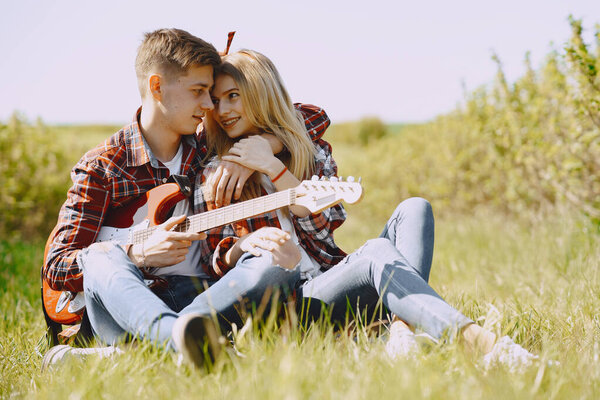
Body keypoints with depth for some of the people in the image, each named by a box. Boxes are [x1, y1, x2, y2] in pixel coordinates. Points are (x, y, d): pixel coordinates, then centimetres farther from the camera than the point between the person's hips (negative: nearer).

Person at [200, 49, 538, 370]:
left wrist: (273, 167, -7)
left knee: (413, 210, -18)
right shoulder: (213, 171, 11)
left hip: (335, 277, 5)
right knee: (377, 252, -32)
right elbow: (215, 262, 5)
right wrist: (243, 244, -17)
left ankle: (406, 327, -43)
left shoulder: (313, 150, 18)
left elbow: (327, 221, 1)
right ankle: (480, 343, -55)